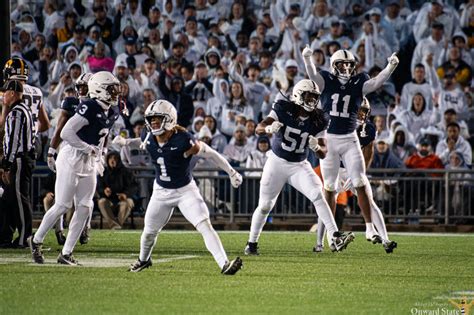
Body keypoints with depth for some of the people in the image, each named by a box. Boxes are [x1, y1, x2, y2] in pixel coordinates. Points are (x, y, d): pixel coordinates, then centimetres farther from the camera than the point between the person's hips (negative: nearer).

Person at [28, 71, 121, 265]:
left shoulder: (112, 112, 6)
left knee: (84, 208, 2)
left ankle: (66, 253, 9)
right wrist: (90, 149, -19)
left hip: (89, 163, 8)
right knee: (62, 206, -5)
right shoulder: (90, 108, -21)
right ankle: (36, 240, 16)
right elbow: (66, 133, -25)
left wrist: (98, 160, 13)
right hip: (71, 160, -8)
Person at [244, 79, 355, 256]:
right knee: (265, 206, 4)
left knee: (318, 195, -20)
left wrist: (316, 147, -29)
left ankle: (335, 237, -26)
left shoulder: (317, 121, -8)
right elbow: (259, 129, -23)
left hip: (300, 166, 2)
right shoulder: (283, 109, -15)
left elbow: (323, 154, -5)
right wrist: (270, 128, -46)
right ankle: (252, 243, 24)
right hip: (277, 162, -1)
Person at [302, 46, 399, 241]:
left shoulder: (358, 84, 1)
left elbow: (377, 83, -15)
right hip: (328, 139, 0)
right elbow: (313, 76, -20)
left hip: (350, 139, 0)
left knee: (361, 184, -6)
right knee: (329, 187, 7)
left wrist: (390, 67, -32)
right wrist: (307, 59, -40)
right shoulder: (327, 82, -2)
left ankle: (370, 227, -3)